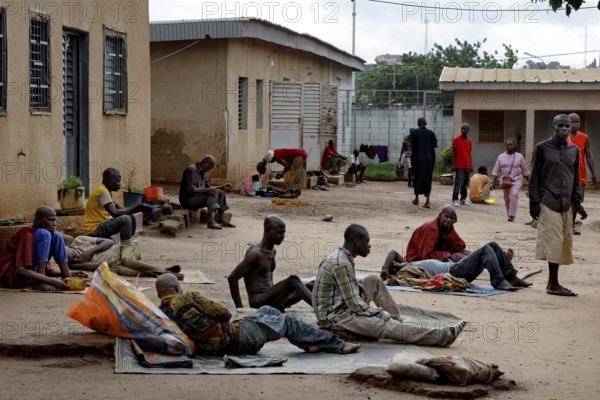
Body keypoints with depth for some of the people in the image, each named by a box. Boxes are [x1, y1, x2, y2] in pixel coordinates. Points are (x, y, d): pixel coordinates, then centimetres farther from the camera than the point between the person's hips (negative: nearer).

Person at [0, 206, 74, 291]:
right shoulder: (27, 234, -18)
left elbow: (47, 270, 15)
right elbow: (20, 270, -29)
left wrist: (64, 274, -3)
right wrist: (52, 281, -33)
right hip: (10, 277, -9)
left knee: (56, 236, 3)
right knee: (44, 235, -21)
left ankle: (67, 277, -4)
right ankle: (40, 283, -25)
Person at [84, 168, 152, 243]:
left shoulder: (110, 192, 12)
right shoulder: (102, 191, -19)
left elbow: (120, 209, 12)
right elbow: (115, 213, -27)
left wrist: (139, 208, -4)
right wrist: (137, 208, -24)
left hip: (101, 225, 10)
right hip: (93, 230, -10)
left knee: (131, 218, 8)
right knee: (125, 219, -24)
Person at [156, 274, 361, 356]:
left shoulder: (163, 312, 0)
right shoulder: (187, 299, -22)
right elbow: (224, 313, -14)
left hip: (220, 346, 9)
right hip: (237, 336, -9)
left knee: (267, 310, 26)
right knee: (287, 321, 9)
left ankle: (308, 343, 30)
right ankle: (338, 345, 17)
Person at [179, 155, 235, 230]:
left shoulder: (202, 172, 14)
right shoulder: (192, 170, -16)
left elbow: (208, 187, 22)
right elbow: (190, 190, -26)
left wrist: (222, 187, 10)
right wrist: (207, 190, -33)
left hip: (198, 198, 10)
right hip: (188, 199, -10)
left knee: (221, 193, 3)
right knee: (212, 194, -27)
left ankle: (221, 220, -3)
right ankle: (211, 222, -37)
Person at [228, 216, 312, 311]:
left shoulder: (272, 251, 11)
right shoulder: (256, 253, -16)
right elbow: (232, 277, -19)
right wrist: (239, 307, -17)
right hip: (258, 302, -10)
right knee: (293, 280, -26)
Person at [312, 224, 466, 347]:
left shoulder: (338, 256, 7)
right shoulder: (342, 264, -23)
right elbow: (355, 305, -22)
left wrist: (359, 287, 1)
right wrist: (383, 314, -14)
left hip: (339, 307, 10)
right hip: (335, 317, -10)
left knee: (374, 280, 14)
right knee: (388, 326, -19)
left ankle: (399, 320, 13)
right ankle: (442, 335, -19)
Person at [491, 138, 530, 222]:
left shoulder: (519, 156, 6)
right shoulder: (501, 157, 8)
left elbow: (525, 170, 11)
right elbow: (496, 170, 6)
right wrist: (493, 182, -2)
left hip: (516, 180, -3)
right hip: (505, 180, 3)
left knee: (514, 194, -24)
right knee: (507, 199, 7)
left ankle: (512, 215, -24)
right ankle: (509, 215, 23)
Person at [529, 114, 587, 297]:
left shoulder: (574, 150, 13)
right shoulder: (542, 148, -1)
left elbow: (576, 179, 17)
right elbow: (534, 178, -1)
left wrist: (578, 203, 10)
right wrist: (534, 203, -7)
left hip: (566, 204, 5)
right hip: (548, 203, -5)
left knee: (565, 242, 4)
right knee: (554, 241, -9)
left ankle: (553, 283, 11)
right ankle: (553, 284, -4)